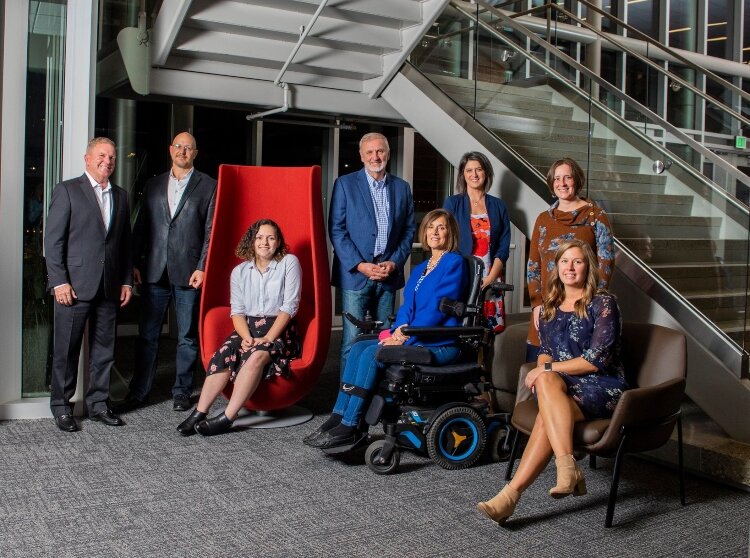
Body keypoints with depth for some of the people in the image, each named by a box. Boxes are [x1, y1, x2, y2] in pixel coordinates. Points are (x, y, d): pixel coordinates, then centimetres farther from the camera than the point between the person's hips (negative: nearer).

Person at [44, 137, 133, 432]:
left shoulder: (120, 196, 15)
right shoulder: (67, 190, 0)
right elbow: (53, 239, -5)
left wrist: (126, 281, 10)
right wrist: (59, 281, -11)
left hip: (109, 287, 5)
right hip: (74, 285, -5)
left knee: (104, 349, 10)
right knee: (66, 350, 3)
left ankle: (98, 404, 21)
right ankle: (61, 407, 15)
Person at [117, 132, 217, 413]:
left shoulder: (208, 186, 3)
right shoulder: (153, 185, 14)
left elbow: (211, 231, -2)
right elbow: (140, 228, 13)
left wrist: (202, 268, -9)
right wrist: (136, 263, 4)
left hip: (189, 273, -3)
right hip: (154, 272, 3)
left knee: (187, 336, 6)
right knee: (147, 335, 7)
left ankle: (182, 391, 18)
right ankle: (138, 391, 16)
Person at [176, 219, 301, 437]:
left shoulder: (289, 263, -1)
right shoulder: (239, 271, 10)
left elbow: (289, 306, -6)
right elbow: (237, 311, 5)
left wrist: (267, 338, -14)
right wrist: (247, 337, -15)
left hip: (279, 330, -3)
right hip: (248, 328, 3)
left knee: (257, 356, -33)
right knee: (223, 354, -26)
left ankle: (227, 418, -33)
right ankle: (199, 413, -26)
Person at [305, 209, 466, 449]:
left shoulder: (454, 262, -5)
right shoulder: (420, 268, 21)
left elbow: (438, 308, -13)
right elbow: (407, 305, 15)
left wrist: (405, 336, -15)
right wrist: (400, 328, -7)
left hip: (440, 344, -8)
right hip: (413, 337, 8)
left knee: (371, 354, -22)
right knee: (358, 347, -10)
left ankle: (349, 427, -17)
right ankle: (339, 417, -13)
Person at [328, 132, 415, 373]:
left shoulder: (402, 188, 11)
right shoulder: (345, 184, 2)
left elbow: (409, 230, 12)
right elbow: (336, 229, -3)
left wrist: (395, 262, -3)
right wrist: (359, 265, -11)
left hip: (389, 273, 3)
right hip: (355, 272, -3)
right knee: (352, 339, -4)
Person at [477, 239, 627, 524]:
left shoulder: (603, 303, -3)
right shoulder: (550, 306, 15)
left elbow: (598, 359, -11)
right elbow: (545, 351, 22)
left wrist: (547, 370, -12)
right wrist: (542, 370, -2)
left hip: (602, 387, -5)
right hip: (563, 386, 5)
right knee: (546, 381, -32)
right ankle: (568, 469, -41)